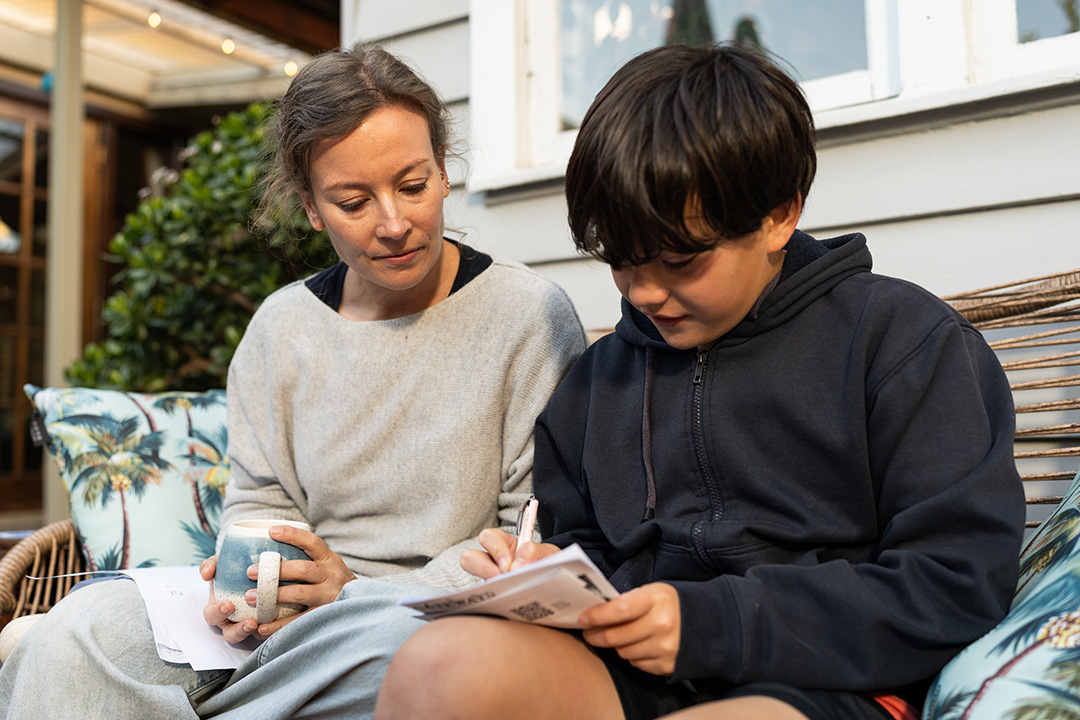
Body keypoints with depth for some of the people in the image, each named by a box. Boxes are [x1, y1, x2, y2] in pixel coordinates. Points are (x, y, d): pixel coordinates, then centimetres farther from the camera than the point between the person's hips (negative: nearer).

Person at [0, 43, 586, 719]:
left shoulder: (531, 316, -5)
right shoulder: (282, 326, 9)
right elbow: (259, 501, 13)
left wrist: (362, 591, -16)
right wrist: (246, 579, -11)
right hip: (290, 616, 3)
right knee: (79, 632, -24)